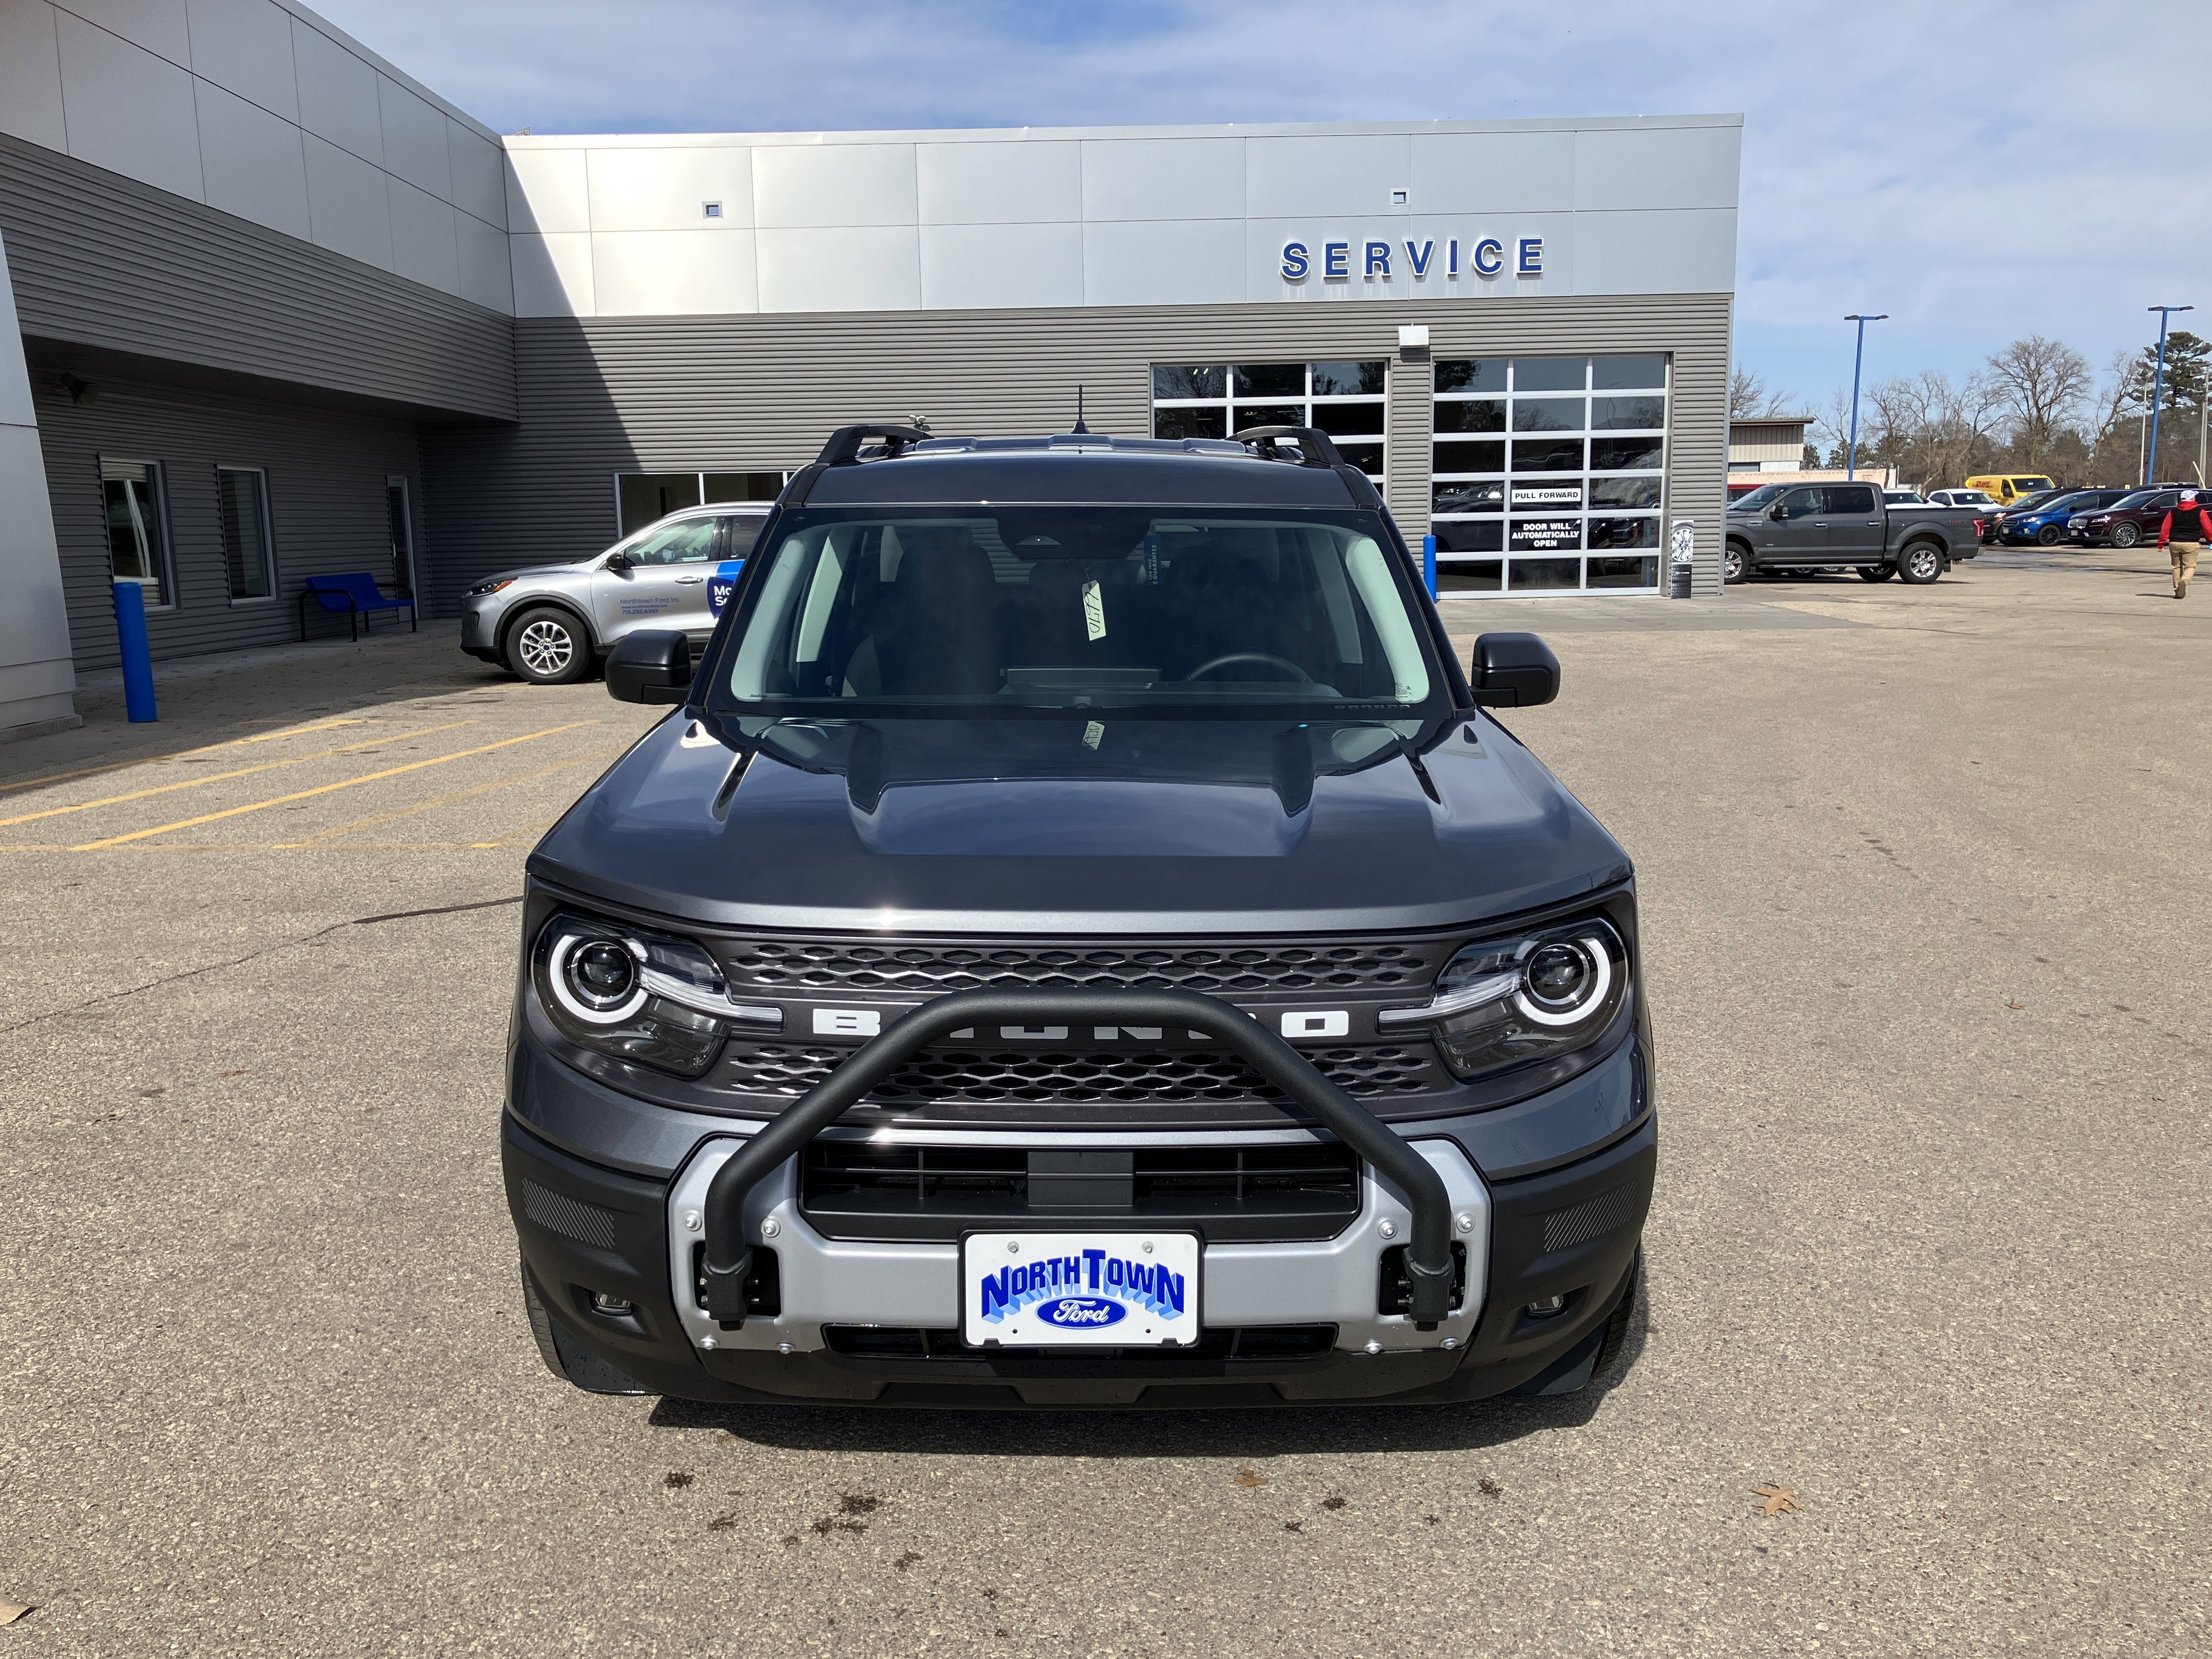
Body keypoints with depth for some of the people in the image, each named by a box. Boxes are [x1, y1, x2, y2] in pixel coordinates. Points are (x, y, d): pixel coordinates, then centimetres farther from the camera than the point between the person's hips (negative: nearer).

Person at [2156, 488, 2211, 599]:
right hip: (2192, 544, -3)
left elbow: (2165, 528, 4)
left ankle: (2177, 590, 13)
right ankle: (2183, 582, -30)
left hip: (2174, 543, 3)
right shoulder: (2199, 511, 1)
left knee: (2177, 567, 13)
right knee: (2190, 567, 0)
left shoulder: (2173, 511, 8)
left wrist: (2161, 543, 8)